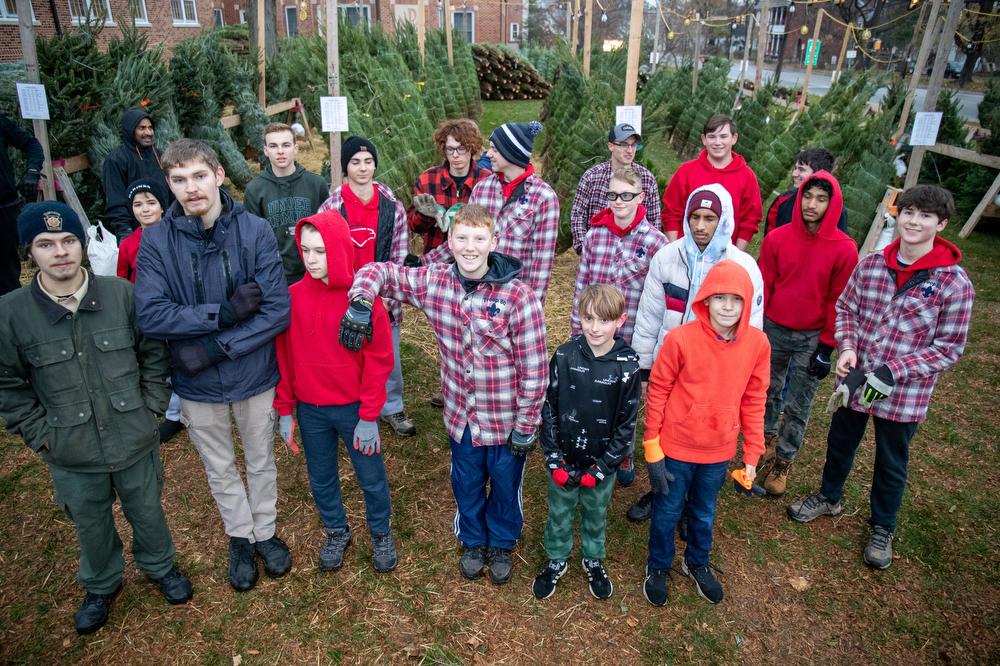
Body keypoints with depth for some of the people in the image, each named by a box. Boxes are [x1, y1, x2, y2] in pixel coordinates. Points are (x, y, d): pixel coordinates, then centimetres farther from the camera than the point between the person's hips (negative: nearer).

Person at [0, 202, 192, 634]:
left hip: (135, 441, 0)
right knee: (90, 524, 21)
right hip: (71, 454, 0)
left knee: (147, 511, 20)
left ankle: (160, 567, 49)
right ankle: (101, 585, 50)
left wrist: (150, 407, -2)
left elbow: (154, 352, 1)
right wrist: (40, 434, -4)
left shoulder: (121, 294, -10)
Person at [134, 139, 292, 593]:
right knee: (220, 470, 22)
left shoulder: (255, 231, -15)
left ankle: (265, 533, 45)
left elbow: (277, 311, -19)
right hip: (197, 384, 1)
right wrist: (224, 312, -27)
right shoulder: (156, 241, -12)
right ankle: (240, 538, 46)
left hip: (254, 374, -1)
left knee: (261, 461, 20)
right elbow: (150, 316, -20)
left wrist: (217, 347, -23)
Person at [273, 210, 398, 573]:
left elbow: (378, 359, -11)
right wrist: (285, 409, 1)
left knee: (371, 476, 14)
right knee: (321, 478, 19)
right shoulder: (293, 296, -6)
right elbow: (283, 355, 1)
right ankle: (336, 531, 44)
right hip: (309, 410, 3)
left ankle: (381, 531, 39)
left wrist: (369, 416, -12)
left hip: (354, 408, -3)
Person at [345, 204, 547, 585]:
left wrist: (526, 427, -12)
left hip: (506, 421, -3)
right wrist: (360, 303, -21)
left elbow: (534, 370, -17)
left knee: (505, 486, 20)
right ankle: (472, 541, 51)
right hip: (461, 416, 3)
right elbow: (378, 272, 0)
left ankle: (501, 545, 48)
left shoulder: (518, 298, -21)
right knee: (466, 485, 23)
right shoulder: (432, 283, -10)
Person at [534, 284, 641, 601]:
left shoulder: (627, 365, -15)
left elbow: (627, 423, -8)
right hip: (563, 459, 0)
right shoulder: (565, 355, -13)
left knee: (596, 513, 21)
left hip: (602, 462, 0)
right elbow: (547, 408, -7)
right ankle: (556, 560, 44)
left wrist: (600, 468, -11)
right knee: (559, 512, 18)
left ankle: (594, 560, 47)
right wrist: (555, 461, -10)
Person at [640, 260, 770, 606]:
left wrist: (752, 455, 3)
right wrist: (653, 451, -9)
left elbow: (753, 401, 0)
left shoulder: (757, 343, -10)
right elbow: (657, 392, -12)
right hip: (676, 448, -3)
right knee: (667, 512, 16)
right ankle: (658, 567, 42)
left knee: (705, 514, 24)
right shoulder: (681, 339, -20)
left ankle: (697, 562, 51)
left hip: (719, 451, 3)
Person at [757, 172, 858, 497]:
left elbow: (838, 302, -4)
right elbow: (762, 286, 2)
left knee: (799, 406, 6)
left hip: (812, 337, -1)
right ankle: (768, 437, 41)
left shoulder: (844, 249, -9)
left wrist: (827, 346, -4)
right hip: (773, 329, 2)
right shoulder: (777, 238, -5)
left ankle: (783, 461, 22)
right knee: (768, 391, 16)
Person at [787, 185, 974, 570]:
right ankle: (829, 498, 50)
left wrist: (893, 372, -20)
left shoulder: (955, 284, -15)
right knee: (840, 444, 23)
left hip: (904, 394, -3)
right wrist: (847, 347, -10)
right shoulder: (871, 265, -5)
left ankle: (882, 527, 42)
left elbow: (949, 349, -11)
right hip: (854, 380, 3)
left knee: (891, 464, 17)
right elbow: (845, 308, 7)